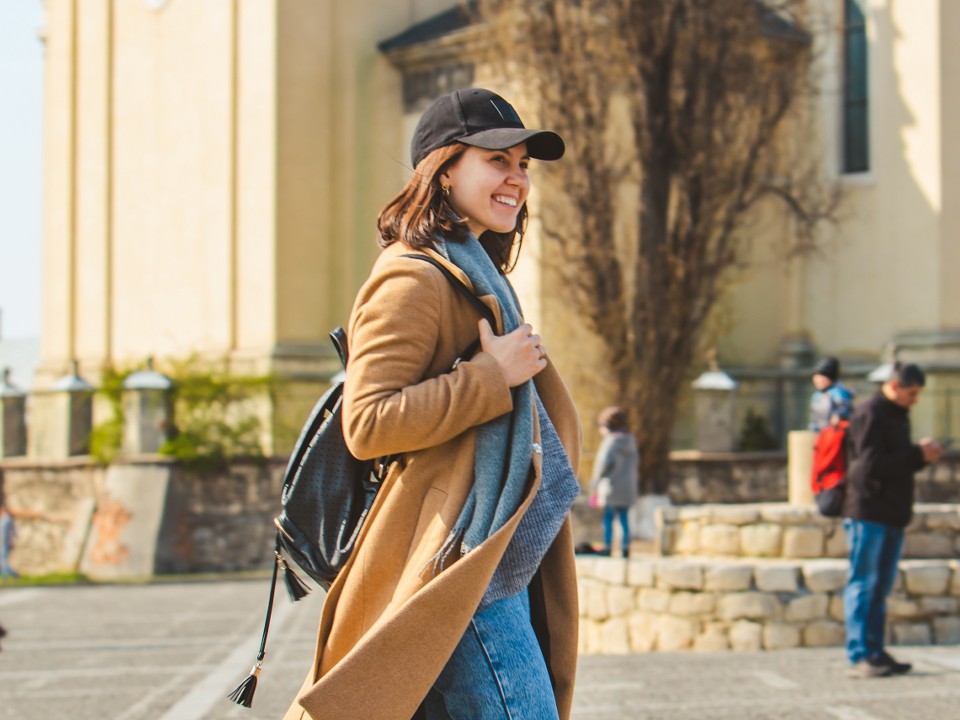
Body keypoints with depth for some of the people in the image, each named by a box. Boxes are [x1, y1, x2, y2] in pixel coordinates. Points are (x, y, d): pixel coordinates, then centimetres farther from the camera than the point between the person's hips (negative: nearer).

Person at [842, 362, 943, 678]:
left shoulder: (899, 415, 19)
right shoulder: (869, 414, -11)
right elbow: (873, 464, -20)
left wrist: (923, 454, 2)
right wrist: (918, 454, -17)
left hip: (893, 514, 9)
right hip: (867, 512, -9)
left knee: (881, 587, 10)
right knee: (863, 583, -7)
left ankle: (875, 652, 14)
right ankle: (859, 655, -7)